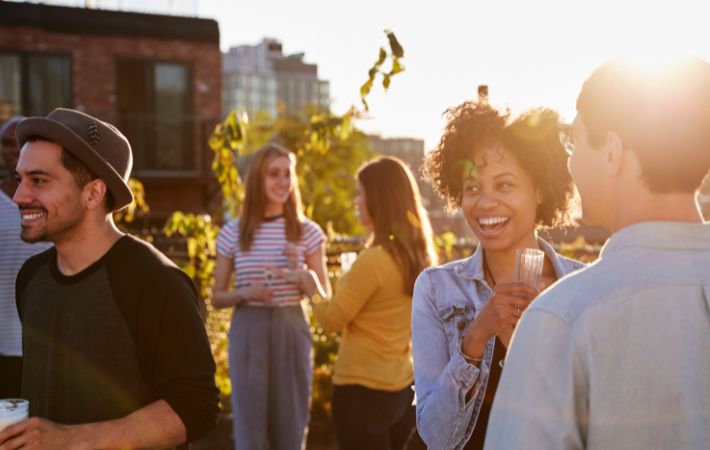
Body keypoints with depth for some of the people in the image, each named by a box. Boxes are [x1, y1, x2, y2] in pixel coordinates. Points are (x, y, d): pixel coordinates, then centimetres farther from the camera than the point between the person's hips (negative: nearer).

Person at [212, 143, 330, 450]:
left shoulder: (308, 232, 2)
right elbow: (217, 298, 6)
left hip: (292, 332, 1)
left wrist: (302, 271, -14)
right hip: (247, 334, 0)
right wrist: (245, 293, -14)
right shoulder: (233, 233, 2)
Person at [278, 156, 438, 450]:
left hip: (363, 389, -7)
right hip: (404, 386, 8)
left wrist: (311, 287, 5)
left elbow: (331, 319, -12)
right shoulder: (418, 255, 3)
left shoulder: (374, 260, -21)